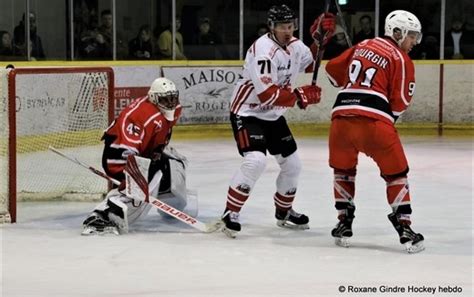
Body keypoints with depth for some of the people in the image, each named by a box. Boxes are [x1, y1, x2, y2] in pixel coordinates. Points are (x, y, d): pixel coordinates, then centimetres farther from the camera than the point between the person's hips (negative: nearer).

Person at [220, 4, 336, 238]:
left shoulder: (294, 45, 0)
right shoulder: (263, 50, -26)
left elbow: (310, 62, 22)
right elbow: (267, 94, -32)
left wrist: (319, 37, 6)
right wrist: (300, 96, -28)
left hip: (273, 116, 9)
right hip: (247, 112, -9)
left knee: (292, 164, 13)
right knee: (255, 161, -27)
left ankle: (283, 212, 33)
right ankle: (230, 213, -18)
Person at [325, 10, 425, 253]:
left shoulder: (362, 46, 21)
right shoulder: (401, 59, 5)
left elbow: (333, 69, 30)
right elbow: (400, 101, 0)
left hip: (341, 116, 5)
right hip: (374, 121, -5)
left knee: (343, 170, 25)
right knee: (396, 174, 8)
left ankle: (344, 224, 24)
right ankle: (404, 228, 2)